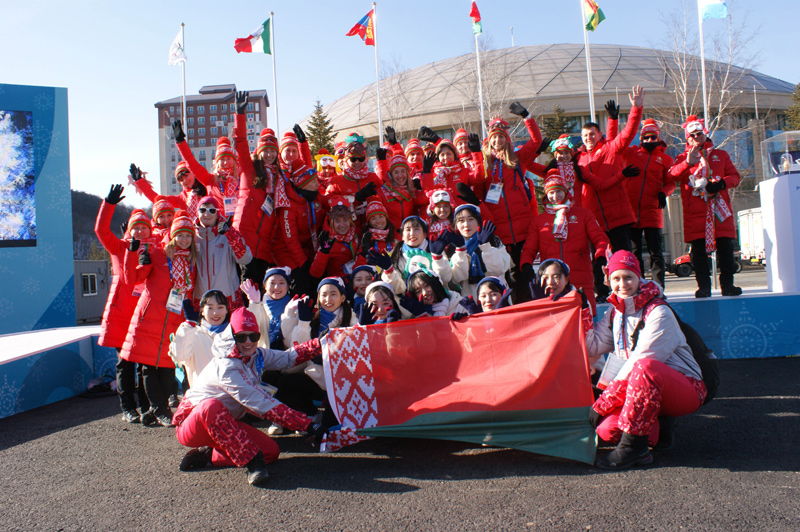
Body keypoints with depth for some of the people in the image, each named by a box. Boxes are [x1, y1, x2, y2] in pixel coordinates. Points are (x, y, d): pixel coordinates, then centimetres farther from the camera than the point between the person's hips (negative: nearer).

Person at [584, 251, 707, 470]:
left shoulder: (658, 313, -15)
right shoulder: (615, 312, 8)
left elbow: (641, 361, -22)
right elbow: (593, 348, 2)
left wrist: (602, 403, -22)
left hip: (687, 390, -5)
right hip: (646, 392, 5)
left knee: (644, 367, -40)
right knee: (607, 429, -25)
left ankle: (632, 445, -28)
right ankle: (651, 428, 2)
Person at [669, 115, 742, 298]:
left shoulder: (721, 155, 22)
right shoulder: (683, 157, 15)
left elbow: (735, 176, 13)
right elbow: (672, 176, -6)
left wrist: (721, 183, -9)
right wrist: (688, 163, -24)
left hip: (720, 207, 2)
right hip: (695, 210, -1)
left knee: (725, 247, -2)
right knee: (698, 249, -5)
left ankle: (727, 284, 5)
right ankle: (704, 287, -1)